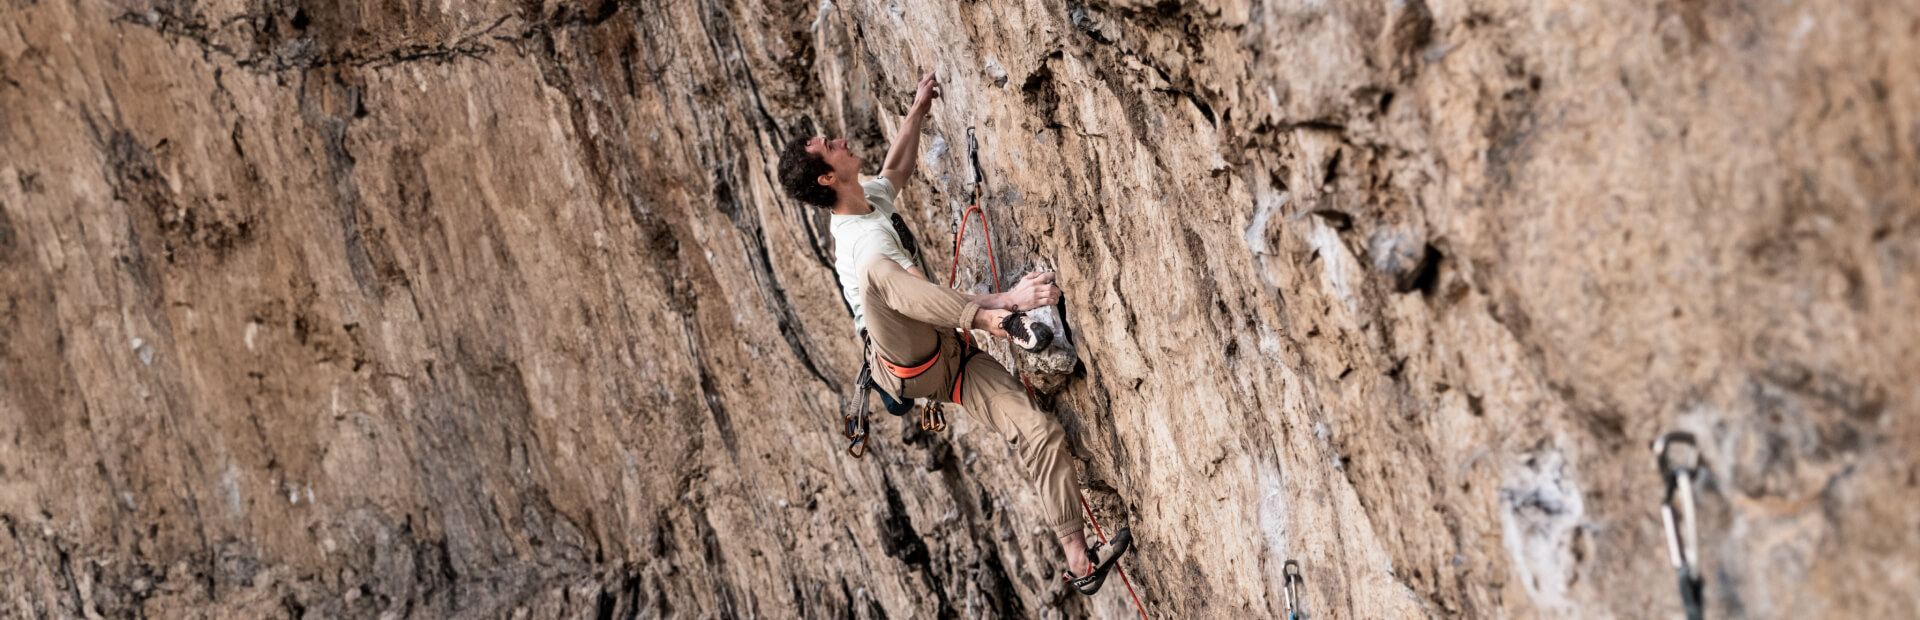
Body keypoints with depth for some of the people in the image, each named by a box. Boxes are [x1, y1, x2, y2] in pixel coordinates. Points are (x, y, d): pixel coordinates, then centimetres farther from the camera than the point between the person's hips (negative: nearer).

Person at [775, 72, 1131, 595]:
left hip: (949, 358, 9)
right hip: (906, 360, -9)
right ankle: (1003, 322, -59)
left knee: (1040, 432, -6)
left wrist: (918, 110, 29)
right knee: (876, 273, -40)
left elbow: (898, 168, 35)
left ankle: (1079, 561, -1)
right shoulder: (862, 240, -18)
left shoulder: (873, 197, 11)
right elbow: (919, 296, -28)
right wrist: (1006, 300, -34)